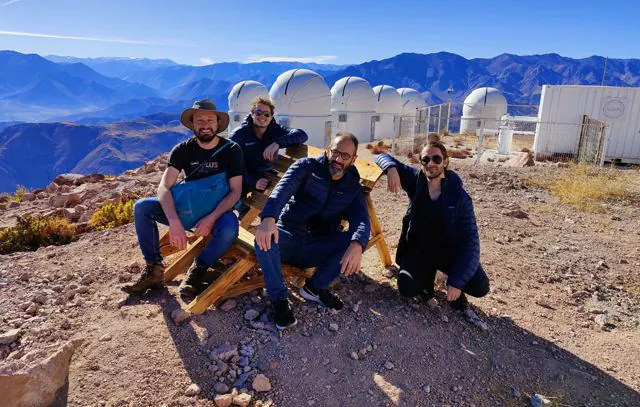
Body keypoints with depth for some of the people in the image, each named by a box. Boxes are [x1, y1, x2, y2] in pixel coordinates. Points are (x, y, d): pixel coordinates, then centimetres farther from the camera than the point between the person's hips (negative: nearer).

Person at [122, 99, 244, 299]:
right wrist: (174, 221, -33)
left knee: (229, 230, -37)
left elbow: (235, 191, -14)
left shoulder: (231, 150, -9)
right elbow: (164, 187, -16)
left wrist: (212, 218, -30)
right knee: (142, 207, -16)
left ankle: (198, 270, -11)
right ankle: (154, 269, -9)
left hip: (218, 210, -3)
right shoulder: (183, 150, -4)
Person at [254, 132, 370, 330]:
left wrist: (356, 246, -39)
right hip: (287, 237, -2)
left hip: (317, 250, 2)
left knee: (356, 240, -23)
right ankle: (279, 299, -15)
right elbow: (283, 189, -23)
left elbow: (362, 220, -13)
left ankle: (315, 287, -5)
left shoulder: (354, 188, 5)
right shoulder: (306, 167, -3)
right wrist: (269, 218, -46)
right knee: (265, 237, -34)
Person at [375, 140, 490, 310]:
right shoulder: (415, 180, -10)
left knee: (480, 287, -22)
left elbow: (470, 240, -19)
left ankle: (455, 288, 15)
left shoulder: (459, 196, -15)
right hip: (418, 249, 1)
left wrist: (457, 281, -27)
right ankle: (427, 273, 12)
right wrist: (391, 168, -32)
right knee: (407, 289, -23)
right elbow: (382, 157, -6)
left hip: (450, 250, -1)